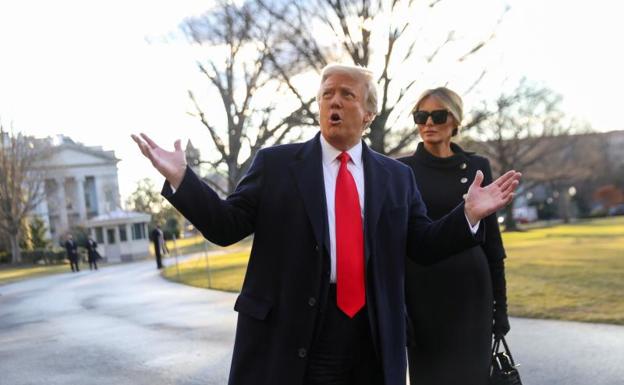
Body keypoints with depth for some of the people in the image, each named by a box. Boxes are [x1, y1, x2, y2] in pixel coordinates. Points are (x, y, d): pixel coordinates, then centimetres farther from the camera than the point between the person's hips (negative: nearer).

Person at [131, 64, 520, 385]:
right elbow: (227, 226, 0)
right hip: (287, 332, -2)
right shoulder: (275, 163, 3)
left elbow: (423, 246, 9)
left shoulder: (397, 176, 10)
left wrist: (469, 215, -6)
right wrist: (181, 179, -12)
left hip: (372, 337, 3)